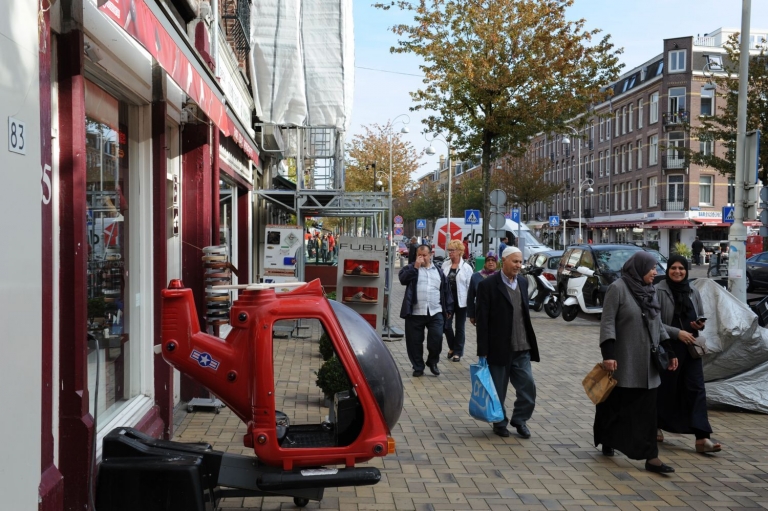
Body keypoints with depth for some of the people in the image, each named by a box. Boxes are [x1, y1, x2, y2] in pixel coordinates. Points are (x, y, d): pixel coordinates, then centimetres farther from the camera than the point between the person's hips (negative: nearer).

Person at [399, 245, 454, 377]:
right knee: (415, 341, 4)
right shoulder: (411, 268, 7)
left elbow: (446, 290, 16)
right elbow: (402, 279, -13)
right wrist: (416, 267, -15)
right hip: (415, 313, -1)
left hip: (436, 312, 1)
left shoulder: (438, 271, 14)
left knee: (437, 338, -7)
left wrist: (448, 309, 12)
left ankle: (432, 361, 18)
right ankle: (418, 367, 20)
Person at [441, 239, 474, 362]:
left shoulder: (466, 267, -7)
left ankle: (457, 352, 20)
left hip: (461, 301, -3)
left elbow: (470, 286, -6)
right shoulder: (445, 265, 4)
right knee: (446, 325, 1)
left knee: (459, 327, 8)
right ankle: (452, 347, 26)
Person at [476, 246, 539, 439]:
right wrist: (483, 351, -14)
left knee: (528, 387, 6)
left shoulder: (523, 282, 8)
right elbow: (482, 320, -12)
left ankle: (519, 419, 26)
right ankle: (500, 423, 28)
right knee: (498, 390, 9)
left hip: (522, 349, 5)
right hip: (499, 349, -5)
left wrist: (530, 341, 13)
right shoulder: (488, 285, -11)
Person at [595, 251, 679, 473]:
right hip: (625, 361, -6)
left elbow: (658, 324, 16)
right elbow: (607, 322, -13)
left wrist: (669, 351, 12)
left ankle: (650, 457, 9)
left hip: (647, 361, 6)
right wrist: (607, 354, -21)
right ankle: (607, 442, 26)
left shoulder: (650, 290, 10)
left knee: (647, 409, 4)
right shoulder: (618, 288, -9)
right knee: (615, 403, 7)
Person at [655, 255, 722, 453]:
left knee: (696, 389, -3)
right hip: (667, 348, -4)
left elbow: (700, 317, 19)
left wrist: (700, 324, -4)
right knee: (665, 389, 7)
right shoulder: (659, 291, -9)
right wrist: (678, 332, -20)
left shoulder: (693, 292, 7)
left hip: (690, 348, 4)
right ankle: (656, 426, 29)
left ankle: (702, 438, -6)